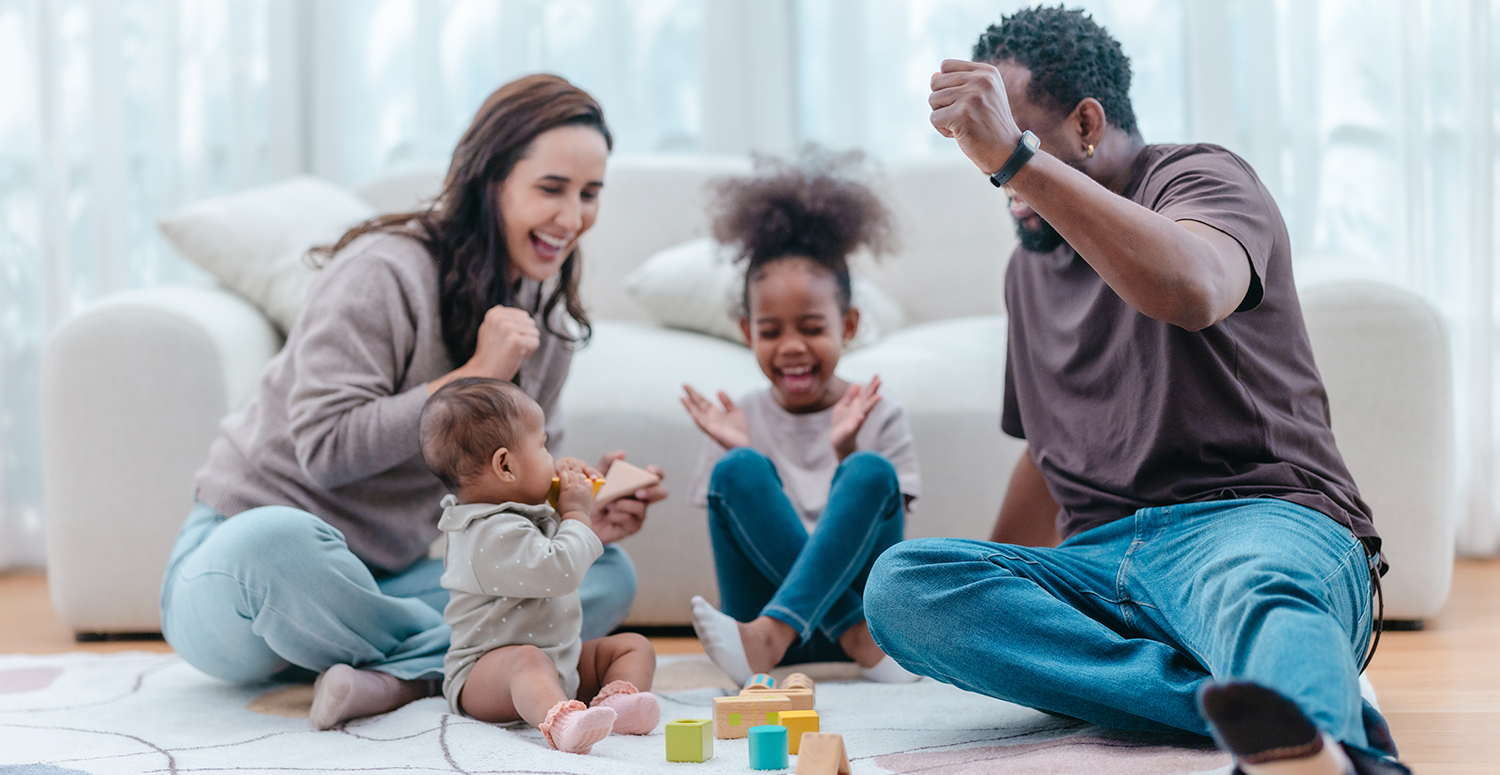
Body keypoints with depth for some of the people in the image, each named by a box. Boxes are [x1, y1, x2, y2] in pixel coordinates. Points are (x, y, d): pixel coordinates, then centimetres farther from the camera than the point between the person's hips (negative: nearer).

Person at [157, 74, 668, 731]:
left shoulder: (547, 319, 7)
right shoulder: (384, 272, -17)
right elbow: (325, 448, -23)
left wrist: (578, 515, -12)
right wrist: (475, 377, -23)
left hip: (380, 581, 7)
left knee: (609, 575, -8)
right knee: (277, 542, -43)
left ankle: (400, 674, -27)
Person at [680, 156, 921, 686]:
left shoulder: (879, 414, 9)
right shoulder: (739, 421, 12)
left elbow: (887, 531, 1)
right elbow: (729, 529, 5)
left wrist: (846, 452, -13)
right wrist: (737, 452, -9)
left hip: (854, 591, 0)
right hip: (761, 600, 1)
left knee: (871, 473, -26)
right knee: (739, 469, -23)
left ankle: (771, 633, -42)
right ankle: (861, 638, -31)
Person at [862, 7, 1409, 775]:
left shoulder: (1202, 178, 3)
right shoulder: (1030, 265, 26)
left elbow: (1193, 290, -23)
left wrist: (1013, 157, -25)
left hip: (1263, 522, -6)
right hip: (1102, 562, 6)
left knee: (1255, 591, -43)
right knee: (901, 581, -24)